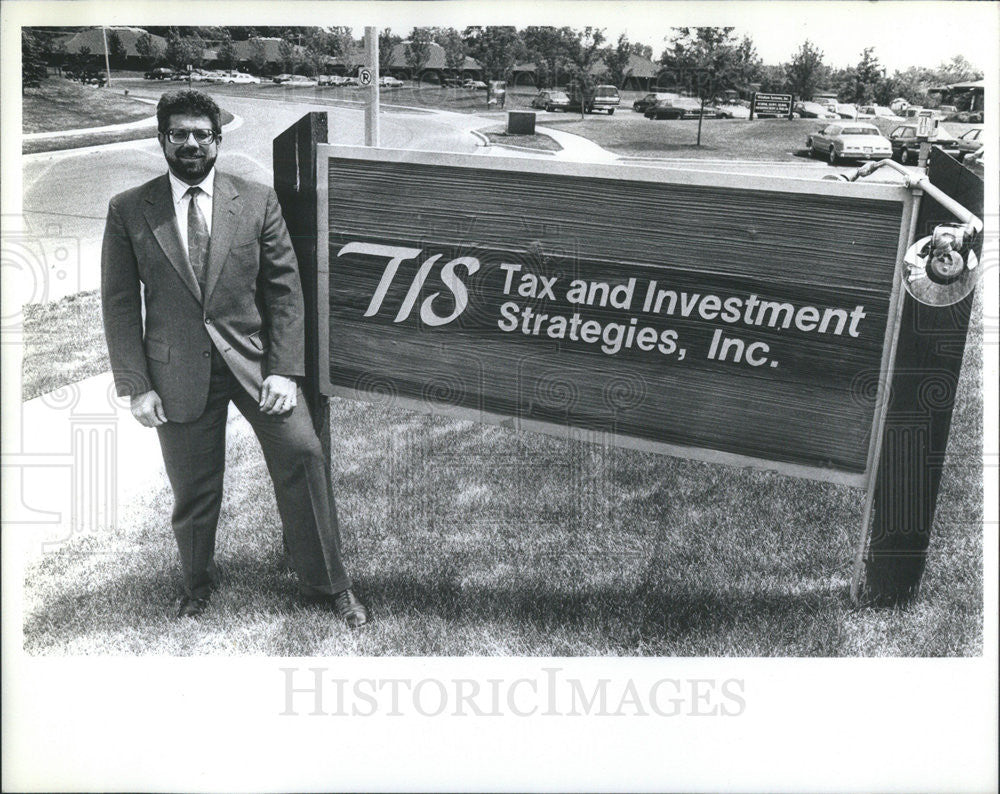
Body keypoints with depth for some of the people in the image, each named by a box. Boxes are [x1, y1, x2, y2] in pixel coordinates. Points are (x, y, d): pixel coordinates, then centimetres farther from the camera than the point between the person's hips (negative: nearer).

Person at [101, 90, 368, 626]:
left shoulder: (258, 202, 1)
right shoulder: (128, 211, 1)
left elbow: (285, 291, 0)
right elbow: (120, 305, 2)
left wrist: (284, 370, -9)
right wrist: (136, 386, -5)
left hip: (253, 359, 0)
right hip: (179, 372, 0)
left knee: (302, 453, -13)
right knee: (192, 489, 7)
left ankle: (326, 585, 6)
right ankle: (197, 587, 36)